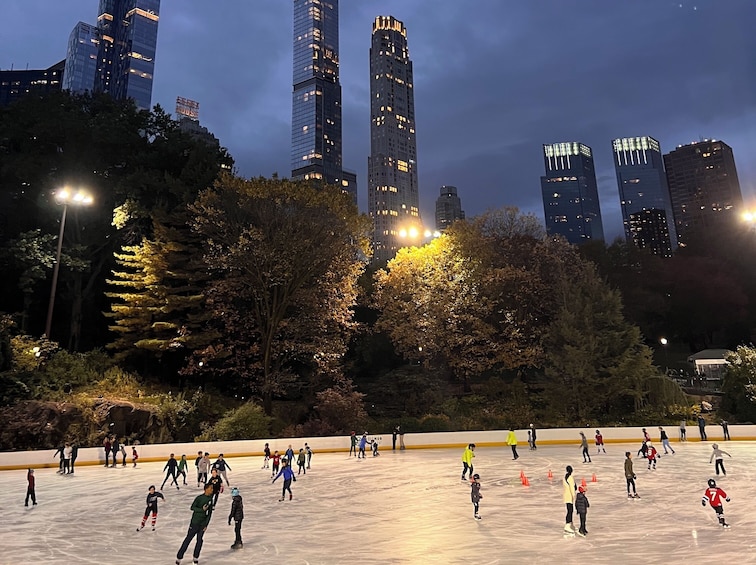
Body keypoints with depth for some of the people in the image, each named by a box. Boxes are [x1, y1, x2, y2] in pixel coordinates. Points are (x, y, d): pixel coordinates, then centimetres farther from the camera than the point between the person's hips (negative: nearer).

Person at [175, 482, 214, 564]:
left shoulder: (210, 499, 3)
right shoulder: (199, 498, -13)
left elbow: (210, 513, 6)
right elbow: (192, 507, -14)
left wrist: (206, 524, 2)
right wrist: (202, 509, -24)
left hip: (203, 523, 5)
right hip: (195, 522, -5)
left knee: (199, 540, 8)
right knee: (188, 539, 0)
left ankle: (196, 557, 21)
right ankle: (179, 557, 10)